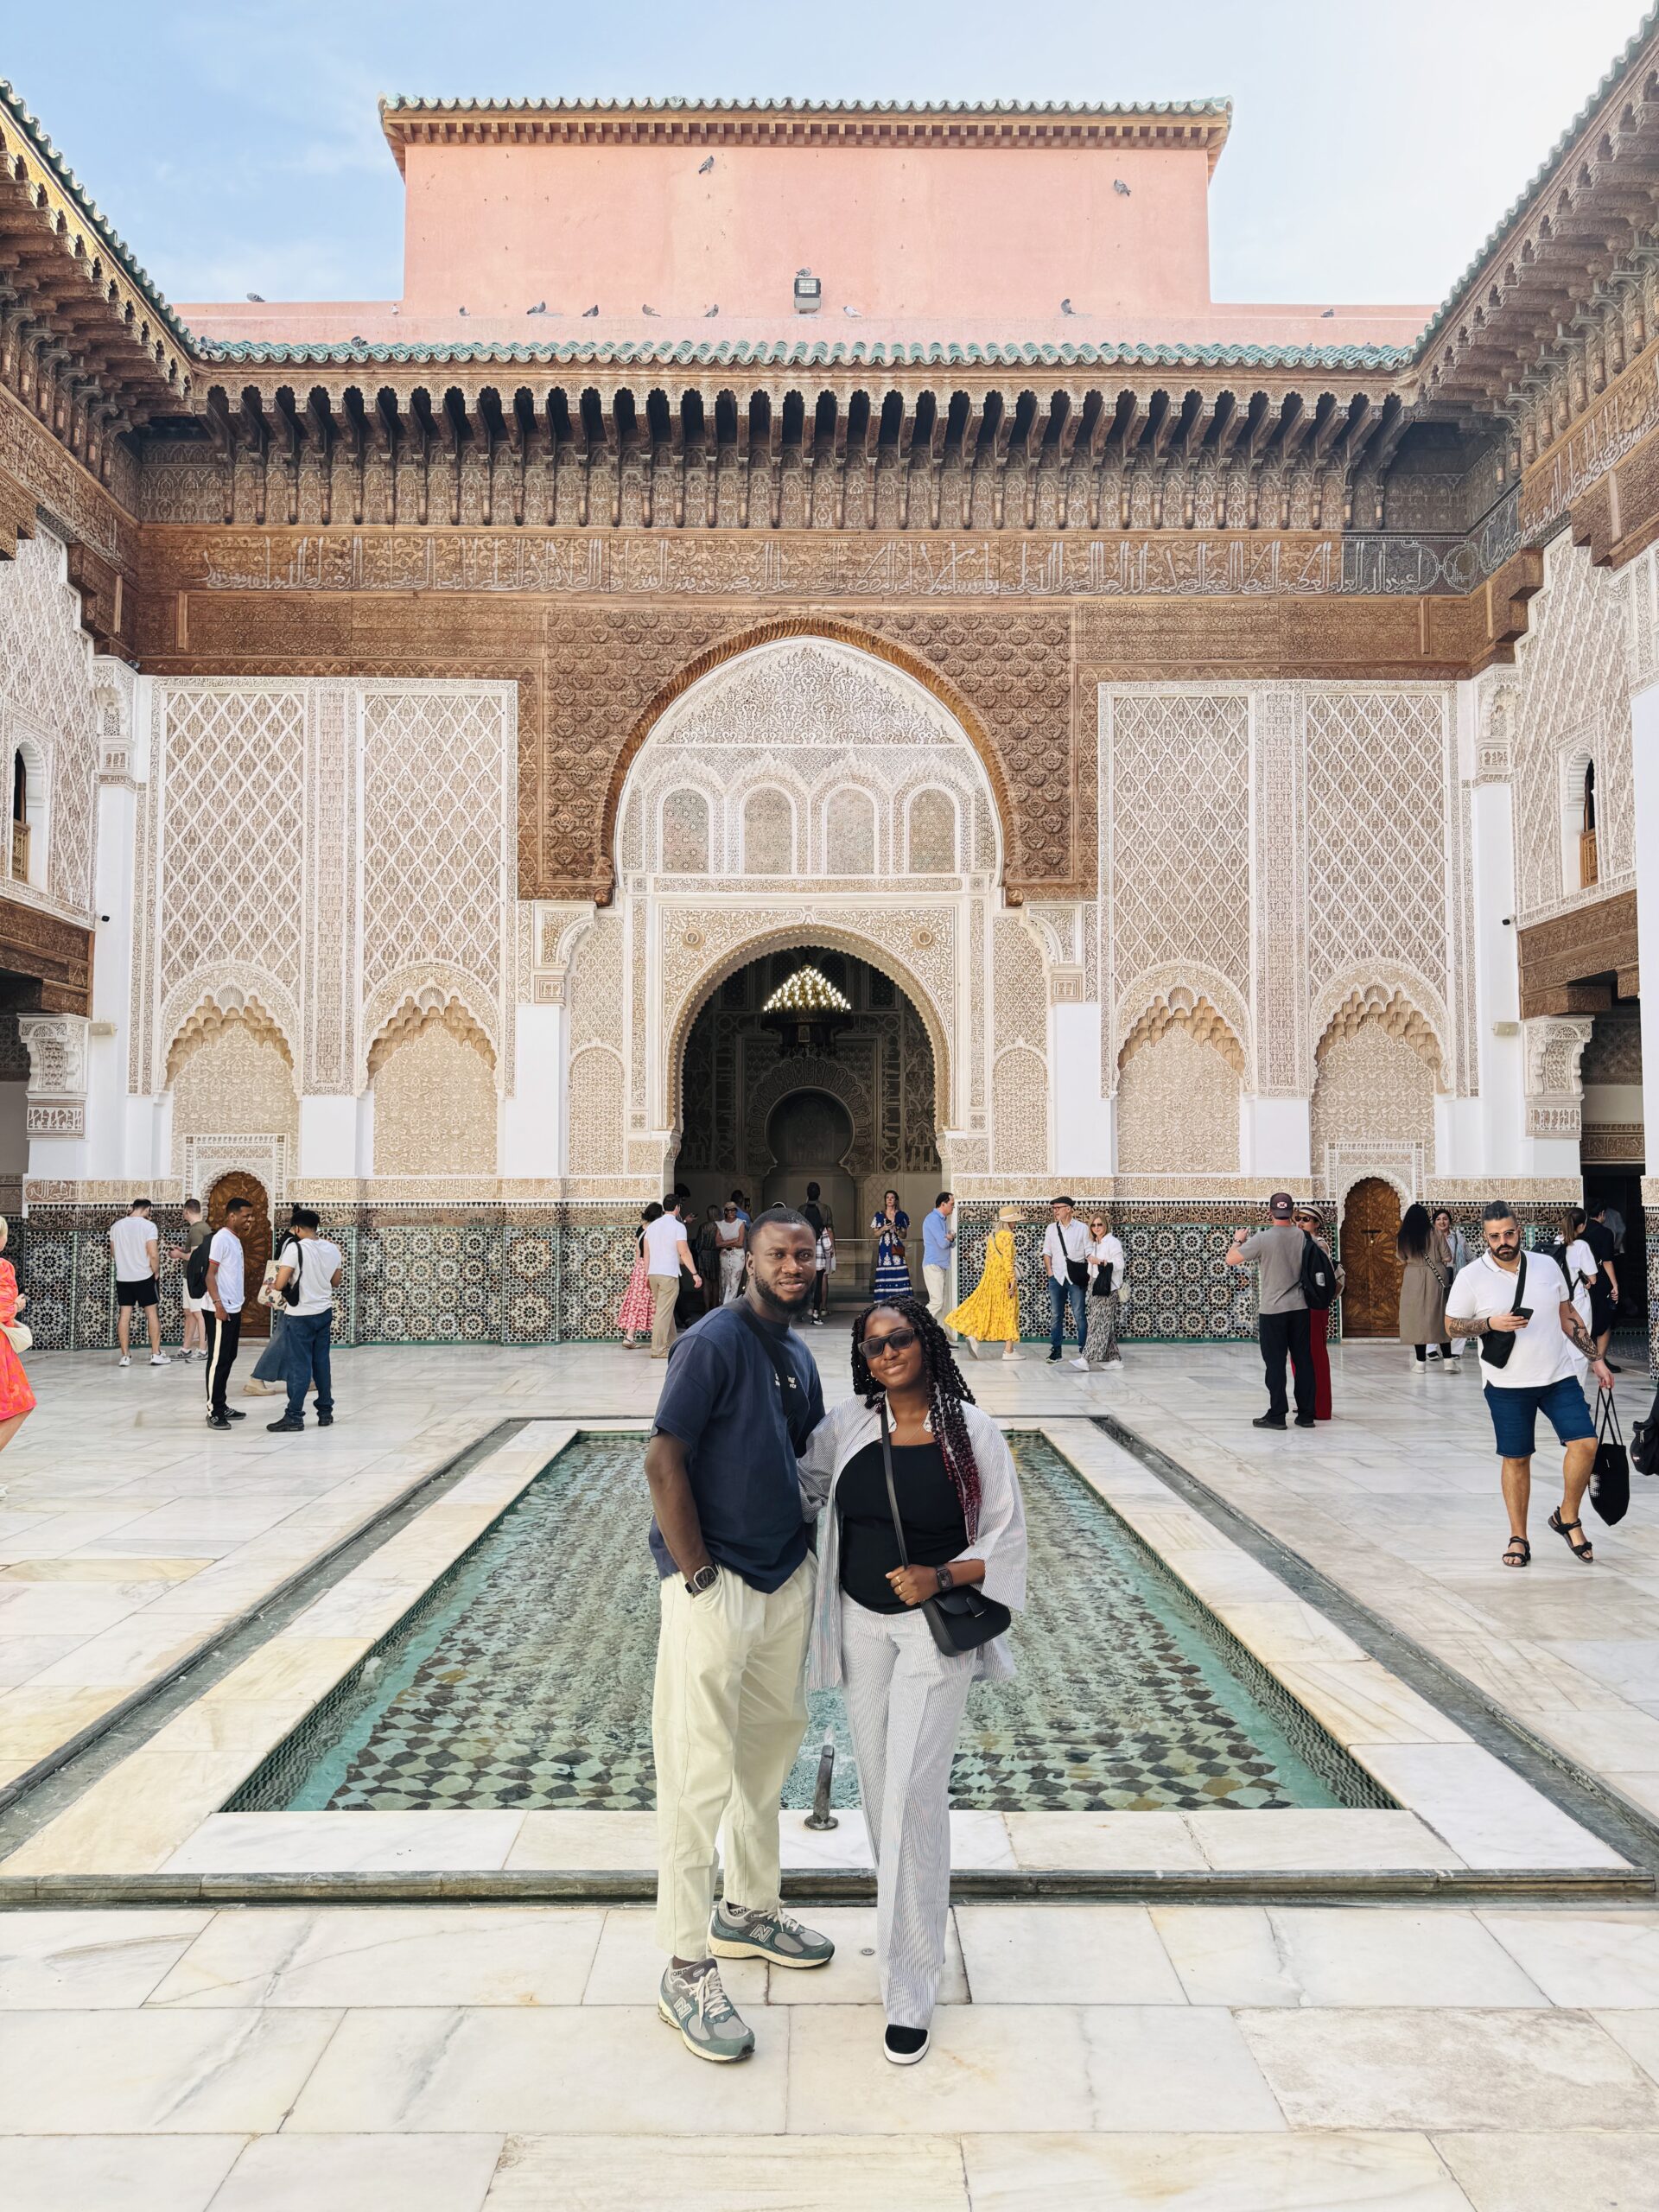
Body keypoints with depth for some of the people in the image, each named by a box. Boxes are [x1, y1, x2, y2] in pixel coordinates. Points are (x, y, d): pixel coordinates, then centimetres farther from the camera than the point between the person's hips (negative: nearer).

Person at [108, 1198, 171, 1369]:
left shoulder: (116, 1226, 3)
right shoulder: (148, 1226, -12)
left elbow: (113, 1251, 16)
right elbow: (153, 1254, -18)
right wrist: (156, 1272, -4)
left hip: (122, 1277, 4)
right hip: (144, 1277, -4)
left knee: (124, 1315, 6)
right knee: (152, 1313, 5)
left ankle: (125, 1356, 6)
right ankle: (156, 1354, 5)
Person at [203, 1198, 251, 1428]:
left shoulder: (236, 1239, 15)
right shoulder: (221, 1238, -13)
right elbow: (209, 1273, -17)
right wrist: (218, 1304, -23)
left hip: (234, 1309, 9)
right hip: (221, 1310, -9)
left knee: (228, 1359, 13)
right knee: (218, 1360, -6)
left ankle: (221, 1407, 20)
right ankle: (213, 1411, -3)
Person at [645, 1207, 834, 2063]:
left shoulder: (799, 1355, 10)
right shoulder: (713, 1342, -15)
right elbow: (663, 1460, -19)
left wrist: (810, 1553, 8)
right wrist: (698, 1575, -18)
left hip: (786, 1578, 8)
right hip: (713, 1587, -8)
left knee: (772, 1746, 20)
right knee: (701, 1776, -3)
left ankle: (748, 1910, 39)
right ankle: (687, 1971, 9)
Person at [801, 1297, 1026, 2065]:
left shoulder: (971, 1431, -9)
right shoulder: (847, 1425, 0)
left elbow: (1006, 1540, -6)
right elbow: (800, 1489, 16)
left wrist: (942, 1576, -20)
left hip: (935, 1630, -4)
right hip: (862, 1626, 4)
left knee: (911, 1795, -7)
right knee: (878, 1785, 13)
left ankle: (908, 1989, 1)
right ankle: (913, 1917, 35)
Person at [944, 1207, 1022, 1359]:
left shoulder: (992, 1236, 12)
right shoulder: (1007, 1236, -11)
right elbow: (1007, 1260, -18)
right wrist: (1012, 1279, -17)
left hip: (990, 1278, 7)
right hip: (1004, 1278, -7)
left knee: (985, 1309, 10)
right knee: (1008, 1312, 0)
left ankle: (974, 1335, -10)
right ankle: (1009, 1350, 1)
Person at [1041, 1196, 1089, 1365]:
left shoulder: (1081, 1228, 0)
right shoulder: (1051, 1229, 9)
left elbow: (1089, 1253, -1)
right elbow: (1047, 1252, 12)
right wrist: (1050, 1272, 2)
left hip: (1076, 1278, -3)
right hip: (1056, 1277, 3)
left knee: (1080, 1315, -2)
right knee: (1055, 1315, 7)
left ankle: (1083, 1350, 4)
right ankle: (1056, 1350, 14)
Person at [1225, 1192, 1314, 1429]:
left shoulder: (1263, 1238, -14)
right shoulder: (1303, 1237, -2)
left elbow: (1231, 1260, -10)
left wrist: (1238, 1240, 11)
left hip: (1272, 1310, -4)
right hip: (1299, 1308, 4)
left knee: (1275, 1363, 1)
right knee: (1303, 1361, 9)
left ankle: (1277, 1415, 3)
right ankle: (1306, 1414, 13)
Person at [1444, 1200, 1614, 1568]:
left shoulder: (1546, 1265, 5)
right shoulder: (1471, 1277, -5)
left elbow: (1568, 1316, 14)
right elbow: (1452, 1325, -1)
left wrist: (1595, 1359, 12)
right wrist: (1492, 1323, -18)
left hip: (1559, 1376, 3)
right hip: (1508, 1384, -3)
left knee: (1585, 1443, -10)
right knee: (1516, 1459, 4)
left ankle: (1568, 1517, 12)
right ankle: (1518, 1538, 18)